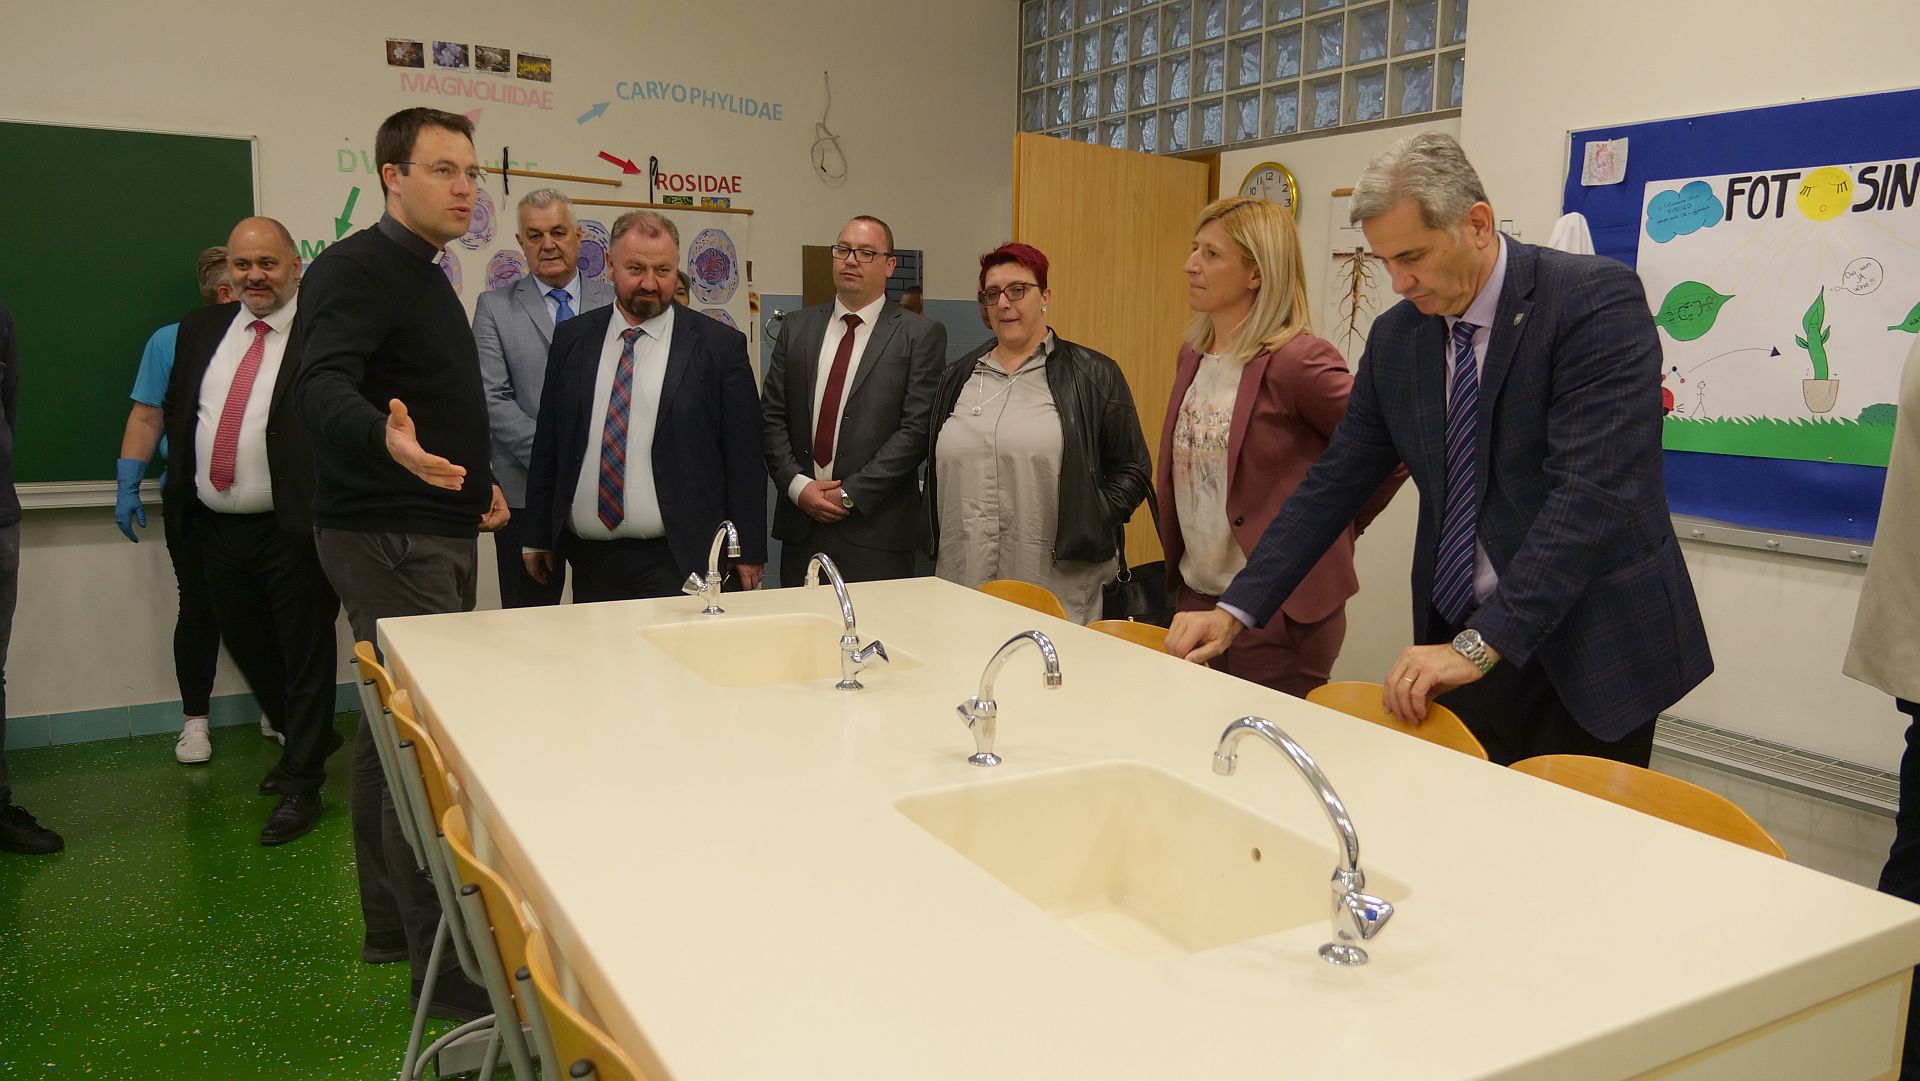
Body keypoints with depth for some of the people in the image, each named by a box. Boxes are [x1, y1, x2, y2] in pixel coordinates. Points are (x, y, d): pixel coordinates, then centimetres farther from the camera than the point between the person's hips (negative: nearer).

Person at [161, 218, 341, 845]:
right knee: (246, 646, 19)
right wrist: (181, 480, 10)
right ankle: (308, 741, 41)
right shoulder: (201, 329, 11)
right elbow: (177, 410, 19)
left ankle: (301, 786, 15)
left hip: (293, 530, -7)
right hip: (216, 528, 7)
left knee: (305, 655, 2)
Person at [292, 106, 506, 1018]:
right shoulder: (354, 269, -12)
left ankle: (391, 924, 27)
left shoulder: (425, 277, 18)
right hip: (389, 538, -10)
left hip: (437, 531, 10)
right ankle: (444, 957, -2)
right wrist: (389, 440, -47)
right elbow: (321, 388, -28)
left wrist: (477, 479, 16)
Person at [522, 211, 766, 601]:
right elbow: (547, 446, 12)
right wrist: (538, 538, 10)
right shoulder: (572, 339, 9)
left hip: (677, 561, -3)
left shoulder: (720, 345, -1)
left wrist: (749, 553, -4)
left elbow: (744, 458, -2)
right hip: (589, 558, 4)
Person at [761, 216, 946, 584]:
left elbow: (917, 428, -9)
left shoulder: (921, 335, -1)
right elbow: (772, 415, 8)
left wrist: (852, 493, -12)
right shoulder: (797, 328, 11)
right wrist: (797, 484, -6)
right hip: (800, 521, 4)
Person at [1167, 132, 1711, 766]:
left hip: (1589, 650, -4)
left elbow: (1592, 492, -23)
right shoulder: (1394, 337, 4)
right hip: (1456, 647, 4)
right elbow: (1336, 483, 7)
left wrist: (1480, 644, -29)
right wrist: (1235, 611, -2)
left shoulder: (1597, 300, -13)